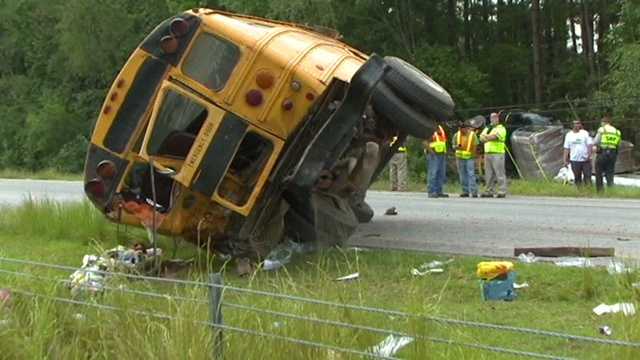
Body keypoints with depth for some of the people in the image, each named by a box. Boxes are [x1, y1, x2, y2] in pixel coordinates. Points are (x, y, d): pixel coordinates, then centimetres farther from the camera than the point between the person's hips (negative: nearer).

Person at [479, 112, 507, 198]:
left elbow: (493, 136, -15)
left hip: (497, 153, -7)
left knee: (499, 174, -8)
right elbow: (481, 138, 9)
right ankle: (489, 191, 10)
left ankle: (502, 192, -8)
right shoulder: (487, 128, 22)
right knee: (489, 174, 6)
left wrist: (486, 136, -1)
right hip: (487, 153, 7)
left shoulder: (501, 128, 0)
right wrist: (490, 138, -8)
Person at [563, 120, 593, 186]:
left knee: (587, 176, -4)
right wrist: (565, 160, 3)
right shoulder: (569, 135, 8)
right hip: (574, 160, 2)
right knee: (577, 178, 6)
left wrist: (589, 155, -14)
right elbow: (566, 148, 8)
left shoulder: (585, 133, 3)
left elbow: (589, 144, -1)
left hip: (585, 159, -2)